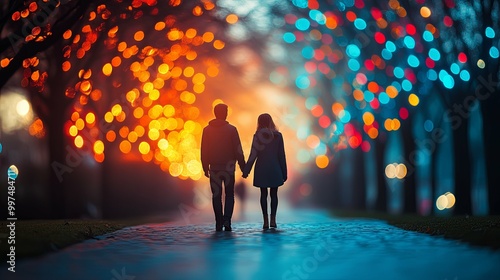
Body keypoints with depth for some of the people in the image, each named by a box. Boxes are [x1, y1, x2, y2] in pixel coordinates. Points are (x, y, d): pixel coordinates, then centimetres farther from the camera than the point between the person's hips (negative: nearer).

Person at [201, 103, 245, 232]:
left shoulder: (207, 130, 2)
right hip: (228, 167, -1)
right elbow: (238, 150, -4)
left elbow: (204, 151, 3)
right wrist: (243, 167, 1)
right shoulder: (231, 129, -4)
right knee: (229, 195, 8)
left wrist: (205, 167, 10)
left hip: (214, 168, 2)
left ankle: (219, 223, 7)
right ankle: (227, 220, -11)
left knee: (216, 196, 8)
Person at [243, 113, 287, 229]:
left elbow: (253, 155, -6)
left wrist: (246, 170, -1)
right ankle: (273, 219, 0)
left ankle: (265, 221, 2)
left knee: (263, 194, 6)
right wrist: (284, 172, 6)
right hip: (274, 169, 0)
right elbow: (281, 155, 0)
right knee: (274, 194, 7)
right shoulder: (278, 136, -1)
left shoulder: (257, 136, -4)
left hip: (261, 170, 0)